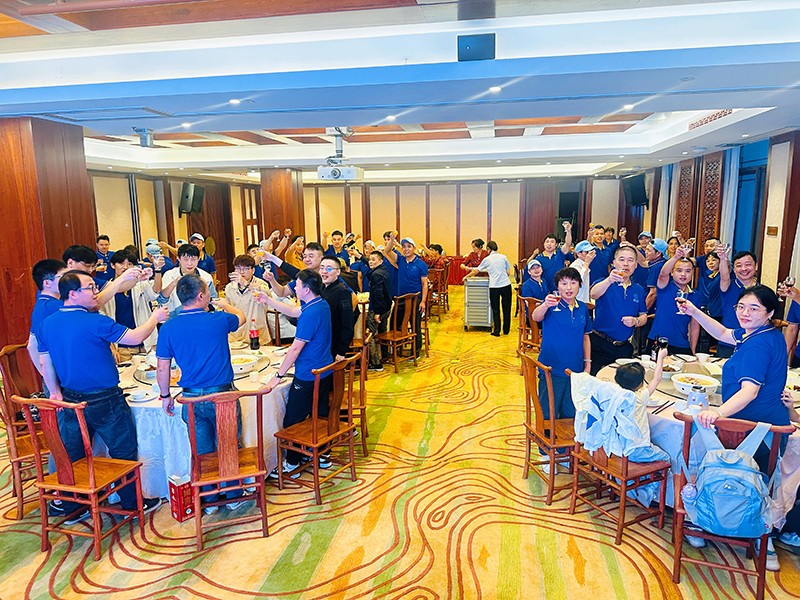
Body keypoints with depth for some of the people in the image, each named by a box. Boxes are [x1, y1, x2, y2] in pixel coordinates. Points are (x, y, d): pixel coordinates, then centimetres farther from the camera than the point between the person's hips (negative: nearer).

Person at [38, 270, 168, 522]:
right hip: (104, 401, -7)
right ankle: (132, 503, 22)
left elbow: (45, 362, 11)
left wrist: (55, 392, 21)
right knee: (124, 452, 9)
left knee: (73, 454, 18)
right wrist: (155, 318, -2)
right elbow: (135, 337, -17)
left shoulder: (47, 323, 2)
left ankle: (71, 507, 31)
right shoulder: (94, 322, -21)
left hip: (71, 400, 7)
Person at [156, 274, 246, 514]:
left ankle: (208, 500, 27)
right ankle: (233, 496, 27)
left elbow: (162, 368, -2)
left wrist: (165, 396, 13)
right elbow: (240, 317, 14)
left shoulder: (169, 328, -5)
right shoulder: (219, 320, -10)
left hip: (192, 399, 2)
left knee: (202, 452, 15)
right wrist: (225, 305, 35)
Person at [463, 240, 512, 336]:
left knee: (495, 310, 8)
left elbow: (476, 270, 11)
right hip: (506, 285, 2)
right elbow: (508, 272, 7)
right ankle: (506, 330, 21)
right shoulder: (503, 257, 6)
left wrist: (466, 276, 26)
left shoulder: (487, 259, 3)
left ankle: (496, 331, 8)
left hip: (494, 287, -1)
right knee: (506, 309, 13)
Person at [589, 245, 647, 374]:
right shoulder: (604, 283, -4)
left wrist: (635, 321, -9)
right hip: (600, 344, -4)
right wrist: (609, 280, -45)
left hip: (624, 347, 4)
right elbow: (593, 294, -27)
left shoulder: (638, 290, 10)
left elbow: (643, 316, 15)